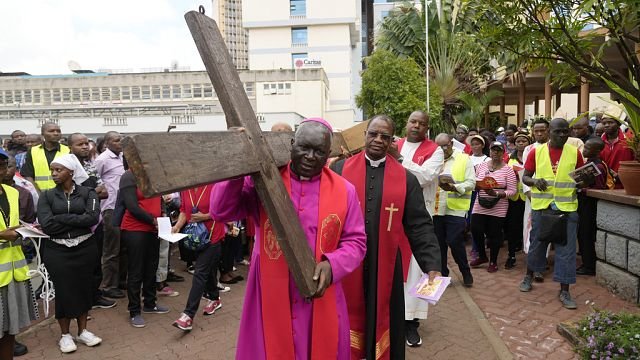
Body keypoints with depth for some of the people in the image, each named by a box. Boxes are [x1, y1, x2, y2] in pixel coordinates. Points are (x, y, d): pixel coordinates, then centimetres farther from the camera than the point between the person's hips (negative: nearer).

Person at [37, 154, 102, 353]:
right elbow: (46, 225, -13)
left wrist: (61, 218, -14)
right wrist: (77, 220, -12)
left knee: (84, 288, 9)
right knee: (63, 290, 6)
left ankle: (82, 331, 27)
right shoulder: (47, 196, 1)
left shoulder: (87, 192, -1)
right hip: (57, 251, 0)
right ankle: (65, 335, 24)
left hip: (85, 249, 0)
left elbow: (93, 217, -17)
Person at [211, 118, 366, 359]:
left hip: (321, 303, 1)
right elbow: (221, 211, -10)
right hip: (270, 299, -1)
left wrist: (333, 265, -16)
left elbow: (355, 241, 3)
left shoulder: (344, 190, 0)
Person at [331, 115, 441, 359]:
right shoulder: (340, 170, -1)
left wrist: (432, 265, -9)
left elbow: (419, 226, 0)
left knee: (383, 324, 14)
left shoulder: (406, 179, 1)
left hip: (385, 267, 1)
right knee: (348, 321, 13)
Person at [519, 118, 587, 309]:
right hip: (541, 206, 0)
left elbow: (582, 178, 11)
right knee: (537, 243, 13)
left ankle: (564, 291, 11)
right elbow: (525, 177, 6)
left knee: (566, 248, 1)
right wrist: (535, 181, -16)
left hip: (567, 206, 0)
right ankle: (529, 276, 35)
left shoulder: (575, 152, 2)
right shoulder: (537, 152, 1)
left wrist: (582, 182, -12)